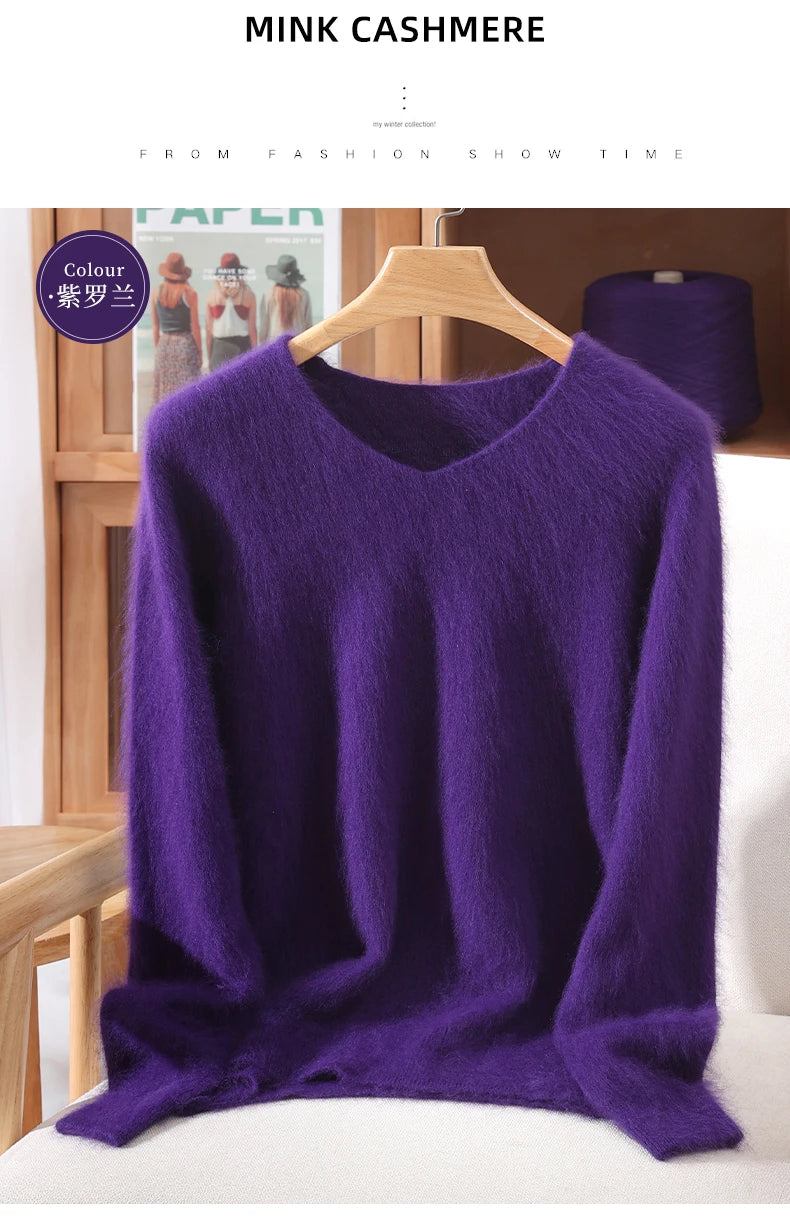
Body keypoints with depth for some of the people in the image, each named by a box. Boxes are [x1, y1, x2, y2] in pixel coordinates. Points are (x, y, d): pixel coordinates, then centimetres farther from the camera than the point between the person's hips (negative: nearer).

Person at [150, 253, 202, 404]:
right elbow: (195, 326, -6)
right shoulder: (189, 293, -8)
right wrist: (199, 352, 2)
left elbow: (156, 326, 7)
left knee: (164, 393, 7)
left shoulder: (156, 293, 2)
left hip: (164, 345, 3)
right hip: (185, 343, -3)